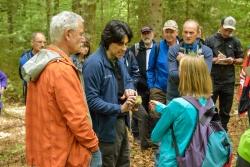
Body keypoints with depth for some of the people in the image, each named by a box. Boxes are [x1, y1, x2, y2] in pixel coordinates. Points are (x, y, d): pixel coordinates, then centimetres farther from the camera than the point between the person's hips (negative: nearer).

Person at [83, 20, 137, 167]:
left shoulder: (119, 60, 6)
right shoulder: (94, 63, -22)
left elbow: (128, 80, 19)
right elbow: (91, 100, -24)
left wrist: (129, 89, -5)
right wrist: (119, 108, -26)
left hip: (121, 123, 9)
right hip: (106, 127, -9)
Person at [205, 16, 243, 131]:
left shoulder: (235, 42, 4)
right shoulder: (210, 40, -2)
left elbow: (241, 59, 10)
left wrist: (233, 61, -11)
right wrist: (215, 60, -16)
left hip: (228, 81, 2)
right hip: (212, 81, -2)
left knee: (225, 112, 12)